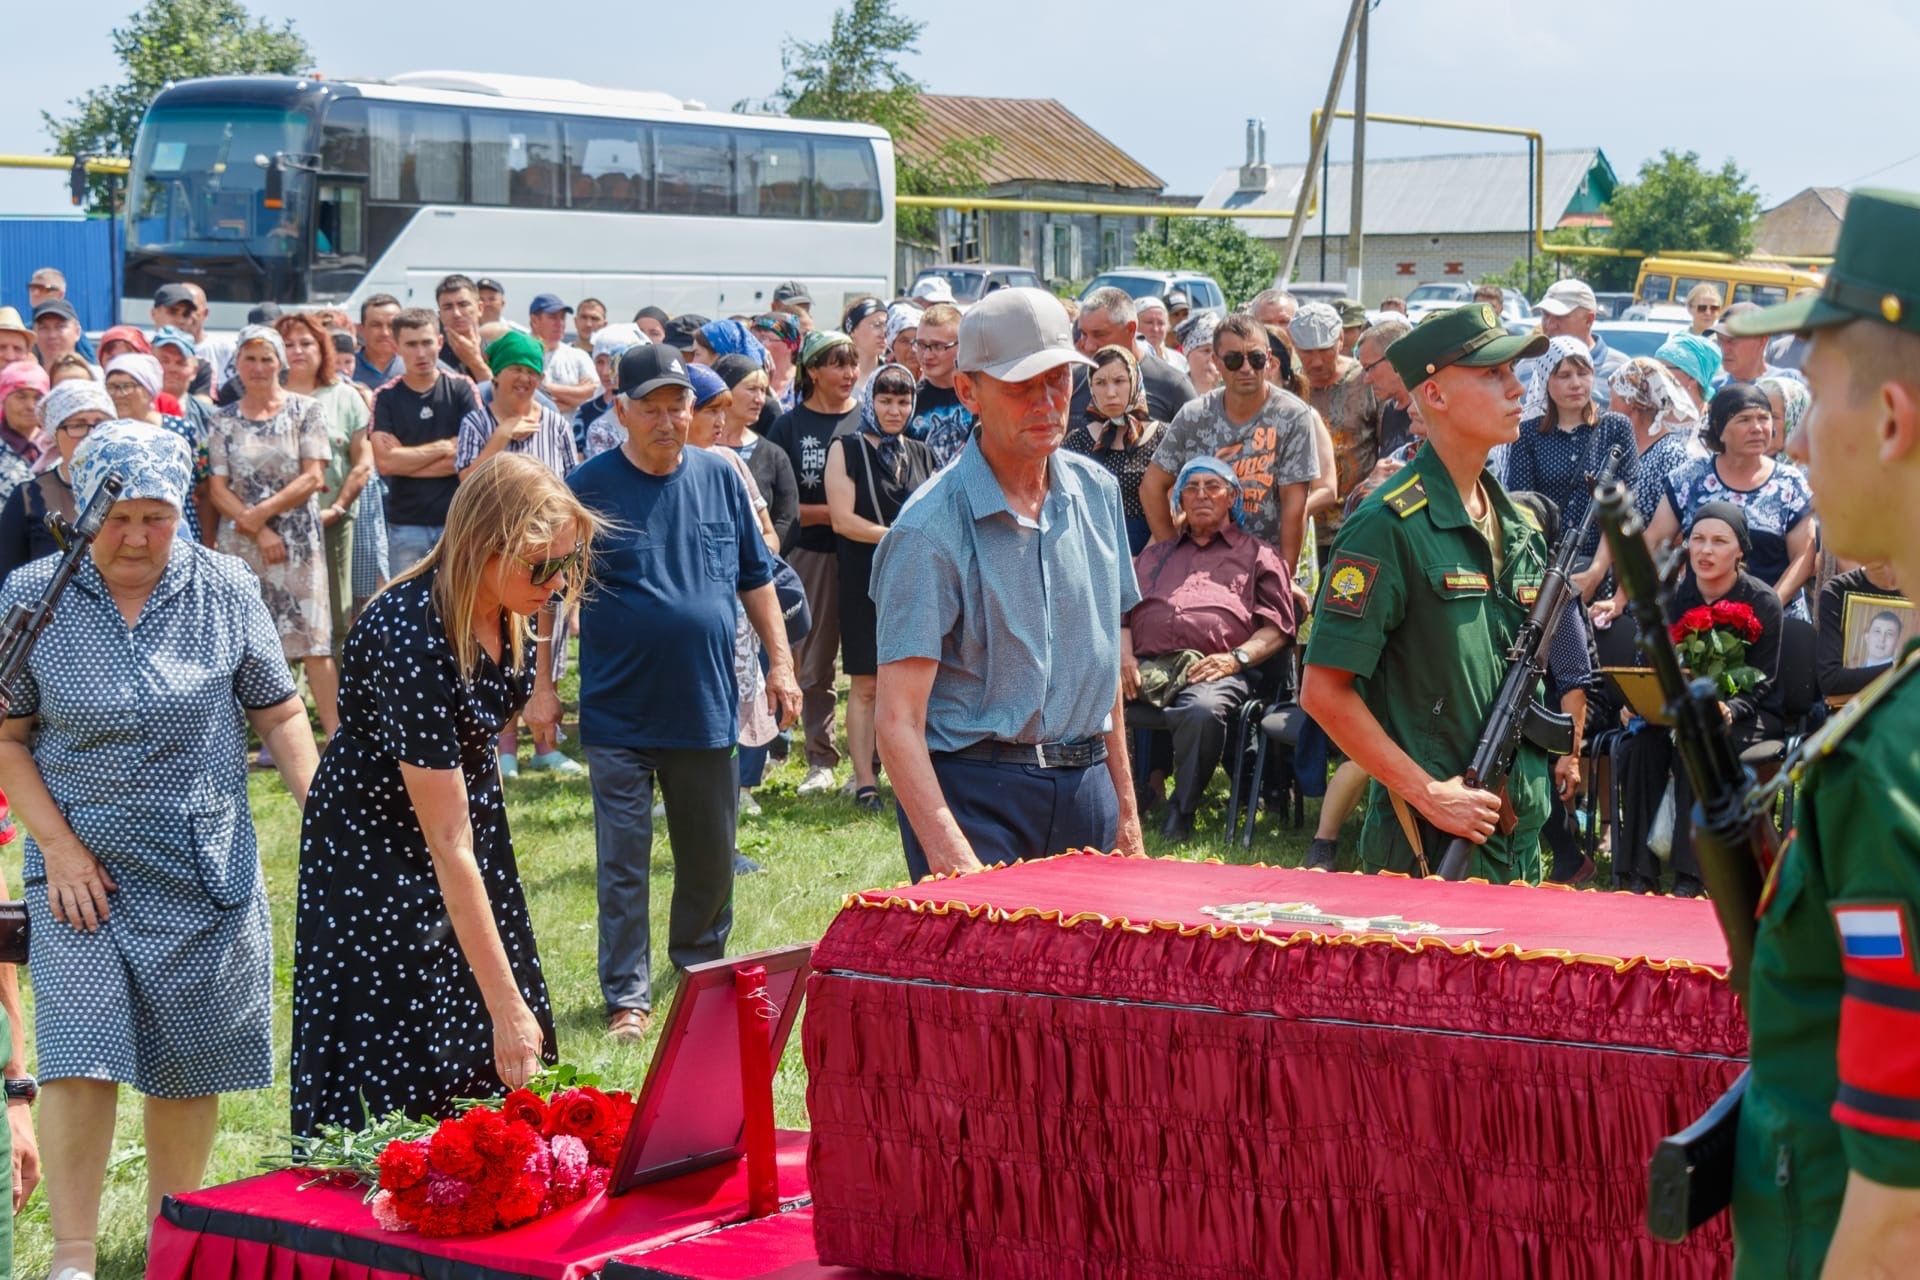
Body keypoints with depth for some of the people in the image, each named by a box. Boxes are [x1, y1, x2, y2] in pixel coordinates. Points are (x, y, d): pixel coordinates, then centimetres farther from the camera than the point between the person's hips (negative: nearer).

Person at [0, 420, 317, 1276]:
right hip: (83, 868, -1)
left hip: (206, 873, 1)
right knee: (78, 1056, -9)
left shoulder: (226, 590, -2)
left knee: (190, 1061, 9)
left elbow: (279, 716, 5)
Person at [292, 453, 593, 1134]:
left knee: (507, 1068, 8)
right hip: (377, 847, -7)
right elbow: (448, 848, -34)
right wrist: (505, 1002, -34)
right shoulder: (412, 638, -35)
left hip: (468, 804, 7)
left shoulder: (505, 609, -13)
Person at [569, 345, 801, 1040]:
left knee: (710, 856, 14)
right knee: (623, 865, 3)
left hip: (707, 708, 3)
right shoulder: (589, 487, -6)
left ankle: (703, 968, 34)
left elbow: (755, 579, 12)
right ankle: (627, 995, 12)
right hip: (619, 714, -3)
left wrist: (780, 662, 7)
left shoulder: (720, 478, 4)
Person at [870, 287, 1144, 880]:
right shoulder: (932, 527, -12)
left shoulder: (1097, 492, 8)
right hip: (975, 792, -5)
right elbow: (898, 721, -17)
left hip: (1086, 787, 6)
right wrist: (950, 855, -28)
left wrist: (1125, 809, 16)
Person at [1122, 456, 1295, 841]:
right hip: (1145, 668, 3)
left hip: (1212, 673, -3)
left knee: (1204, 710, -41)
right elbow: (1121, 613, 25)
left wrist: (1236, 658, -5)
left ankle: (1179, 819, -28)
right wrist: (1124, 657, 3)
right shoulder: (1155, 556, 36)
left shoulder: (1257, 556, 25)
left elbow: (1278, 625, 13)